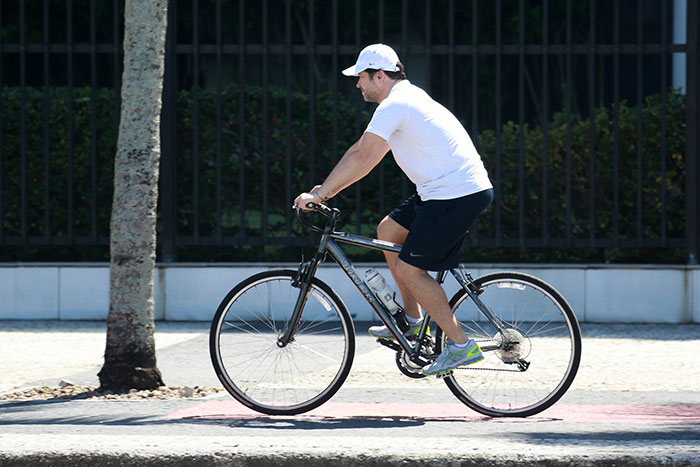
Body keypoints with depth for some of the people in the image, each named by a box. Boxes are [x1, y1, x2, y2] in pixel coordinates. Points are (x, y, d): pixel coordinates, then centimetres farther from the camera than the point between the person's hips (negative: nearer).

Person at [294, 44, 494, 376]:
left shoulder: (394, 106, -13)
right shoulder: (406, 97, 19)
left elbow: (362, 158, -17)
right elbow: (362, 151, 22)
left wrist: (320, 194, -12)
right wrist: (327, 189, 19)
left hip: (458, 196, -10)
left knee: (408, 269, -9)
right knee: (388, 231, 19)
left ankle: (461, 346, -8)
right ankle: (413, 320, 24)